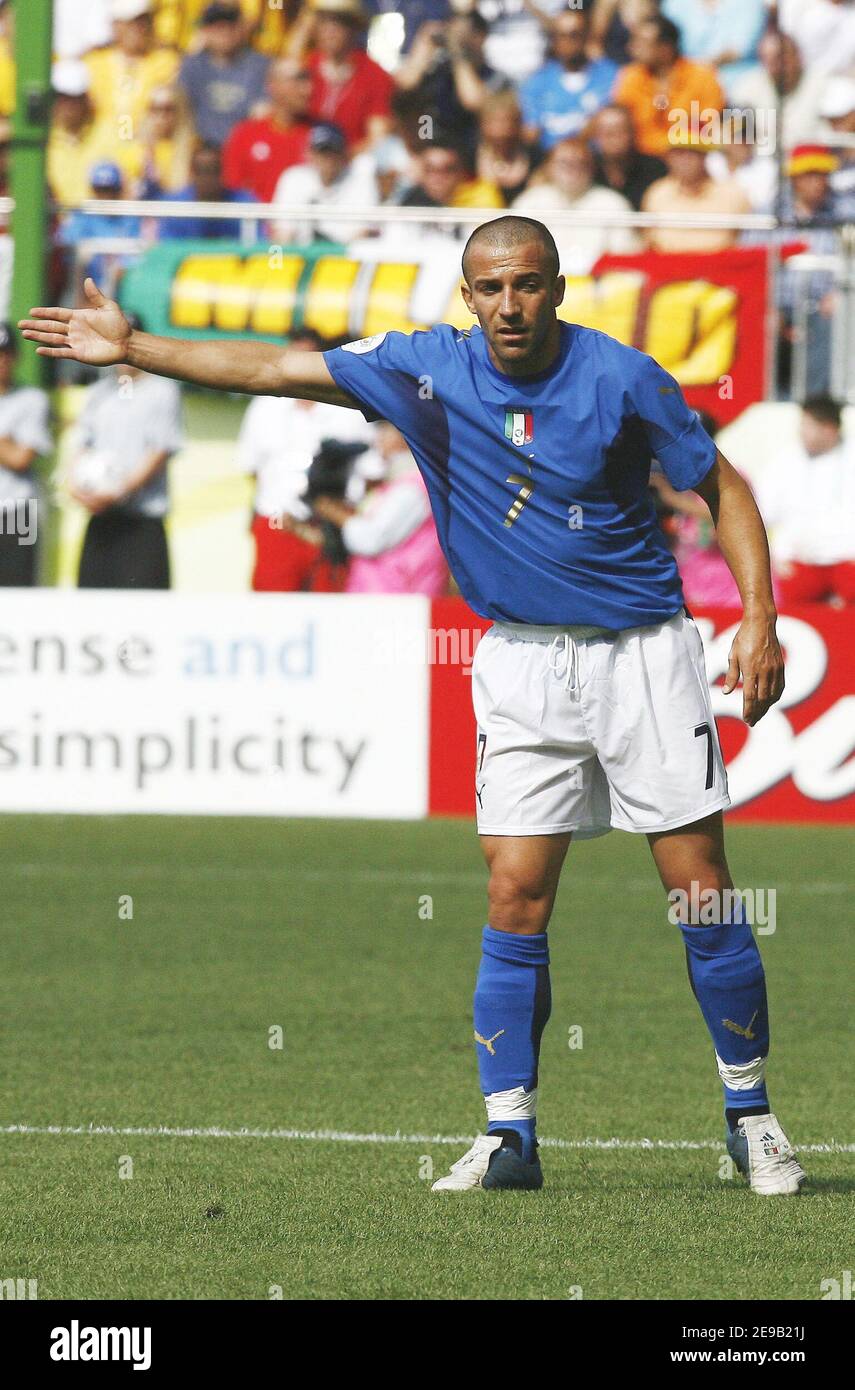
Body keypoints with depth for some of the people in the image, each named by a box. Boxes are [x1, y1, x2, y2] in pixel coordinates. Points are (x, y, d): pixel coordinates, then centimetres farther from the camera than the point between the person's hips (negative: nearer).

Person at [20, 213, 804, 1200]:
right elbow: (276, 370, 1)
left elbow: (722, 488, 0)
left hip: (641, 654, -2)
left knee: (700, 891, -3)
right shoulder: (431, 370, -2)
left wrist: (758, 621, -9)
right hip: (520, 663, 2)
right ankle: (508, 1137, 1)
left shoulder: (620, 378, -9)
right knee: (516, 898, -4)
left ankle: (751, 1117, 10)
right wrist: (136, 349, -1)